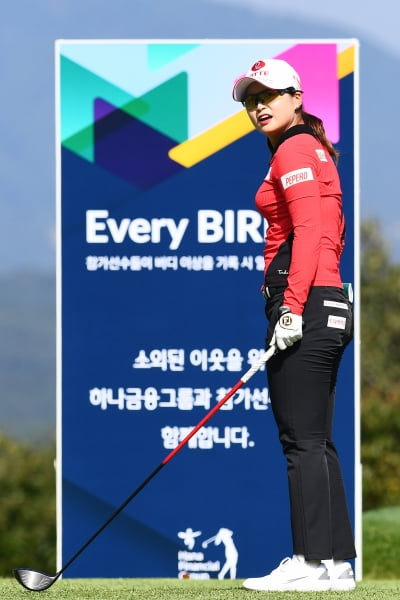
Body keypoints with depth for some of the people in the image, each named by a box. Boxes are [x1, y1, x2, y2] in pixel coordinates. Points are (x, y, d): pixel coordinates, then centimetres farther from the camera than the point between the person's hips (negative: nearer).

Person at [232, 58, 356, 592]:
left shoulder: (294, 151, -7)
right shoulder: (314, 149, 22)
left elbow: (309, 232, -17)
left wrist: (292, 308, -22)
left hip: (304, 305, -10)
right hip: (327, 304, 10)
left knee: (303, 439, -10)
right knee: (314, 441, 10)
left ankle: (314, 562, -11)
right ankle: (336, 562, 9)